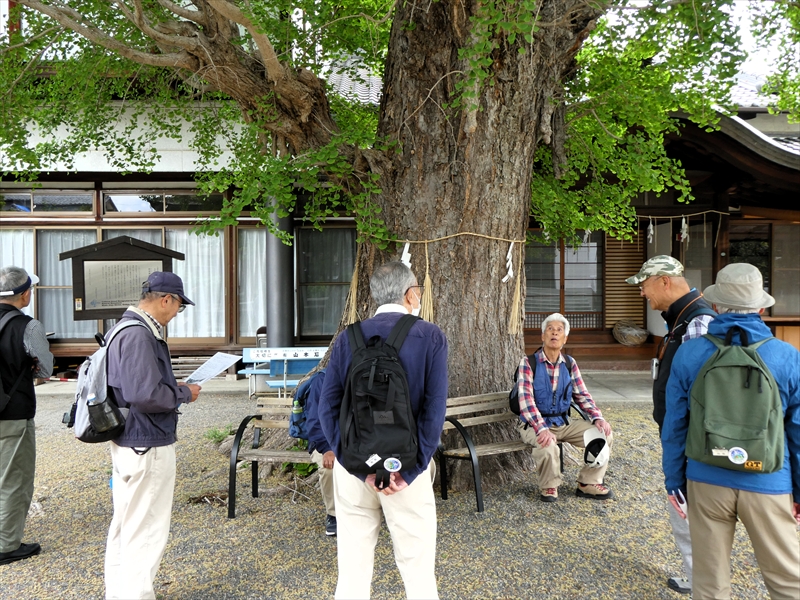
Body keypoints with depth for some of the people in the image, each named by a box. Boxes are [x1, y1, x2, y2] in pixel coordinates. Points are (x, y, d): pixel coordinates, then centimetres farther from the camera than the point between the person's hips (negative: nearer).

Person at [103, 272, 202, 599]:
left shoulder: (129, 329, 10)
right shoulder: (139, 336, -23)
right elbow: (146, 395, -30)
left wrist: (175, 388, 8)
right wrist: (184, 394, -14)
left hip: (127, 443, 11)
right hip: (148, 447, -11)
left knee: (125, 525, 23)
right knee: (146, 533, 3)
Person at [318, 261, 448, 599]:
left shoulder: (348, 339, 1)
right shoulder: (431, 337, -5)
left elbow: (328, 409, -6)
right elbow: (434, 410, -14)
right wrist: (409, 472, -11)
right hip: (406, 465, -2)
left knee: (352, 568, 14)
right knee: (418, 570, 12)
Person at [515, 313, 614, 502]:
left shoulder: (570, 364, 4)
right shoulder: (528, 363, -13)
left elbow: (582, 395, 7)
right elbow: (526, 401, -22)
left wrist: (598, 418, -11)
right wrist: (541, 429, -35)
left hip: (563, 422, 6)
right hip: (534, 424, -5)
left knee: (604, 434, -7)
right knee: (547, 444, -36)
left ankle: (588, 483, 10)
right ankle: (549, 487, -4)